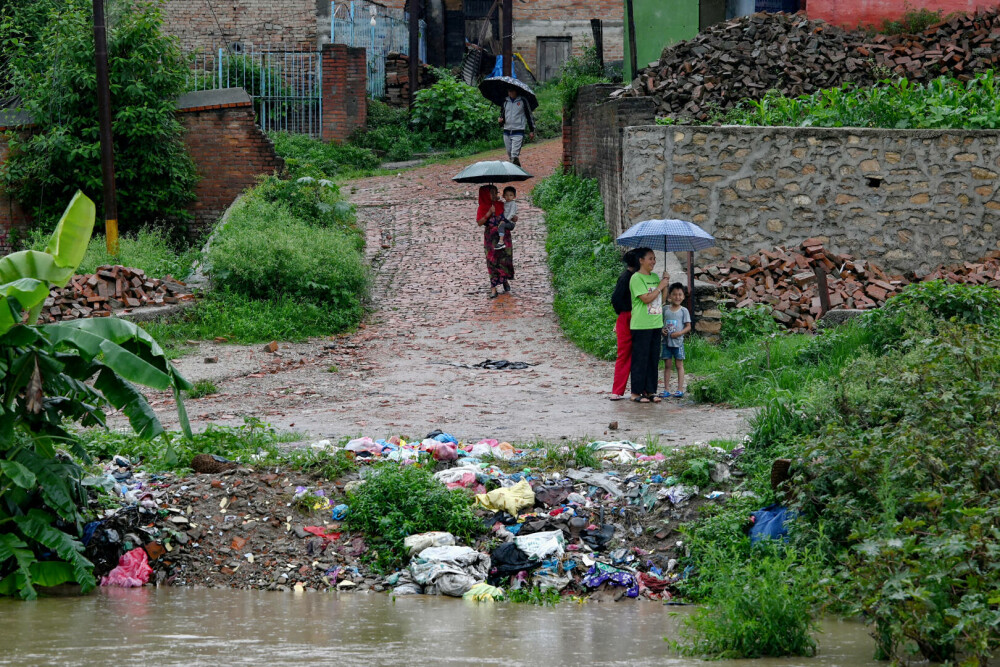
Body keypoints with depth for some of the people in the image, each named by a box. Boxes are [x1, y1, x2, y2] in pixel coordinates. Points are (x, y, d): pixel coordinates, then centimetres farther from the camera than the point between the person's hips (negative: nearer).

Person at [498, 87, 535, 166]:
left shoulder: (522, 101, -1)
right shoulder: (505, 101, 10)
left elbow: (529, 115, 6)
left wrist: (531, 130, 6)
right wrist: (501, 120, -2)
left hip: (518, 132, -5)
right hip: (507, 132, 5)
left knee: (514, 155, -17)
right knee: (510, 155, 9)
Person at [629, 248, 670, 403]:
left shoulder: (655, 277, 15)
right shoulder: (636, 278, -9)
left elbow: (662, 299, 17)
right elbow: (646, 298, -18)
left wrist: (665, 284, 2)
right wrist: (660, 286, -9)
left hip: (656, 323, 7)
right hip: (641, 325, -7)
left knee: (654, 358, 8)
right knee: (640, 358, -5)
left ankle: (650, 390, 13)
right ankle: (636, 392, 0)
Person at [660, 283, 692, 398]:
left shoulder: (683, 311, -1)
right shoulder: (665, 310, 5)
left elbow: (688, 327, -1)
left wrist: (679, 333, -16)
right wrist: (662, 330, -9)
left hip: (678, 341, -2)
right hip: (666, 341, 2)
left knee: (679, 365, 2)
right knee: (667, 365, 6)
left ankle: (680, 389, 4)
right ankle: (666, 389, 9)